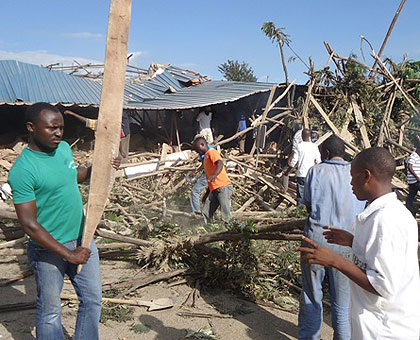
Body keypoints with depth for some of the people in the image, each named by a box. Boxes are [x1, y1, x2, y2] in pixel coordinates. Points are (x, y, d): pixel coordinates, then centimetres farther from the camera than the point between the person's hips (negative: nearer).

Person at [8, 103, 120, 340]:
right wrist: (68, 254, -21)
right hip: (49, 248, -7)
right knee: (50, 311, 12)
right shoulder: (23, 170, -22)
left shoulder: (64, 147, 0)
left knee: (93, 300, 17)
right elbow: (29, 224, -23)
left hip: (82, 238, 7)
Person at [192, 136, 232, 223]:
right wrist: (207, 193, 30)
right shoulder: (206, 157, 23)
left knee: (226, 215, -11)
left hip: (223, 187, -10)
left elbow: (220, 163, -28)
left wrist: (215, 174, -47)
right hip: (214, 190, 10)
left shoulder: (212, 152, -6)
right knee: (206, 213, 6)